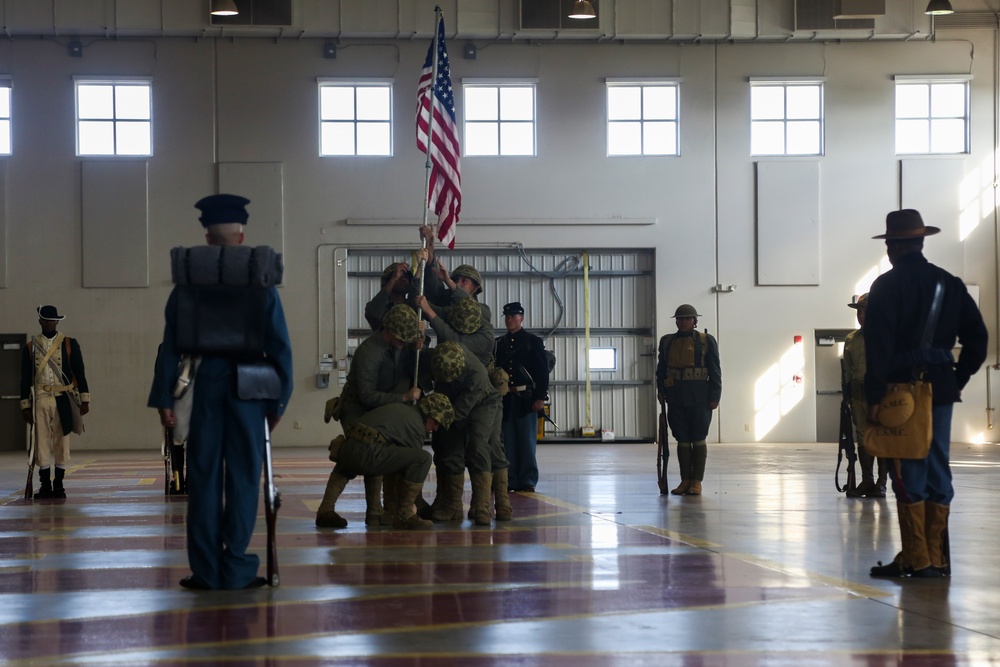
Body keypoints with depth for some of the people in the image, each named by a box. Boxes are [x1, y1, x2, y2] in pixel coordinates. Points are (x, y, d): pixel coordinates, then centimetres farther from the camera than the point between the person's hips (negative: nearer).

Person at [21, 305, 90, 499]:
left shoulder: (70, 344, 5)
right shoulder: (30, 348, 6)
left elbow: (80, 373, 5)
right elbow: (25, 379, 7)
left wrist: (84, 400, -1)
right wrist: (25, 406, 3)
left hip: (63, 401, 0)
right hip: (40, 401, 0)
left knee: (61, 442, 1)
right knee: (42, 442, 0)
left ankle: (59, 485, 8)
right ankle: (45, 486, 6)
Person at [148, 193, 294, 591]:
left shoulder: (188, 280, 3)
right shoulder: (261, 281, 1)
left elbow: (170, 344, 0)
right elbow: (280, 345, -1)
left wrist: (163, 398, 1)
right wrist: (279, 401, 4)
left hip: (204, 382, 1)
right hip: (247, 384, -1)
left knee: (203, 474, 7)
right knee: (242, 476, 4)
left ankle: (206, 570, 8)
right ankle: (235, 569, 4)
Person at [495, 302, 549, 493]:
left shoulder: (533, 342, 3)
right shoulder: (498, 344, 13)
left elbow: (542, 371, -1)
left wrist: (540, 397, -9)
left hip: (526, 398, -3)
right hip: (505, 399, 3)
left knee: (527, 441, -3)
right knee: (508, 442, 4)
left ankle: (528, 481, 0)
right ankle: (511, 480, 8)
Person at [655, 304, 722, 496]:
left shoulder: (707, 341, 1)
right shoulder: (667, 342, 11)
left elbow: (715, 370, -1)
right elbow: (661, 369, 15)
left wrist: (715, 397, -7)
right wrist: (661, 391, 4)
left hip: (699, 397, -3)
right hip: (676, 397, 3)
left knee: (698, 439, -1)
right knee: (682, 440, 5)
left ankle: (697, 482, 3)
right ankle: (685, 481, 10)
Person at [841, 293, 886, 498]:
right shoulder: (851, 339, 12)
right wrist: (847, 391, 9)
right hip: (858, 394, 5)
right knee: (862, 437, 8)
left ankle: (881, 483, 4)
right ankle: (867, 481, 14)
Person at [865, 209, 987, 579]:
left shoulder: (887, 286, -8)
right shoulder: (950, 283, 10)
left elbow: (878, 347, -15)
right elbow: (977, 336, 8)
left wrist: (874, 397, -13)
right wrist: (959, 379, 12)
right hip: (941, 391, 6)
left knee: (908, 475, -2)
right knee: (937, 472, 9)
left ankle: (916, 560, -1)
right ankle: (937, 559, 12)